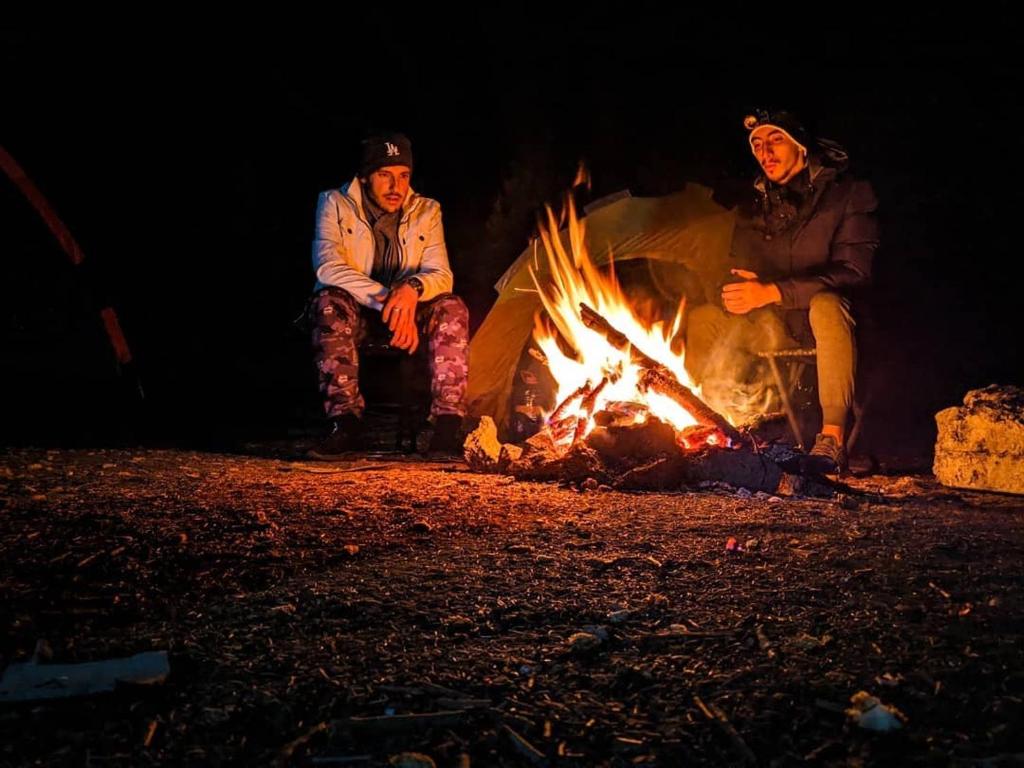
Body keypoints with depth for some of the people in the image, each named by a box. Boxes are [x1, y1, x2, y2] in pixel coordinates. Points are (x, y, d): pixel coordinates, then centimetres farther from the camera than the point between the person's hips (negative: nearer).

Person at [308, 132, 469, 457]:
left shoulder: (426, 211, 0)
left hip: (407, 317, 2)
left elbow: (441, 275, -8)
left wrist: (413, 287, -34)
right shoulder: (335, 204, -7)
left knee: (452, 307, -27)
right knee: (330, 304, -36)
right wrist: (386, 299, -34)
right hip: (353, 312, -2)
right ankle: (347, 423, -34)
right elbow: (327, 266, -21)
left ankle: (447, 428, -30)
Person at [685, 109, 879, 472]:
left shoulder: (848, 194, -6)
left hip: (831, 317, -5)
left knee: (826, 305, -40)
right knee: (703, 318, -15)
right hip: (774, 326, 5)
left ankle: (833, 436, -40)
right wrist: (741, 291, -14)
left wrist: (772, 292, -27)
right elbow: (738, 276, 13)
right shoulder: (753, 210, 10)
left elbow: (852, 272, -17)